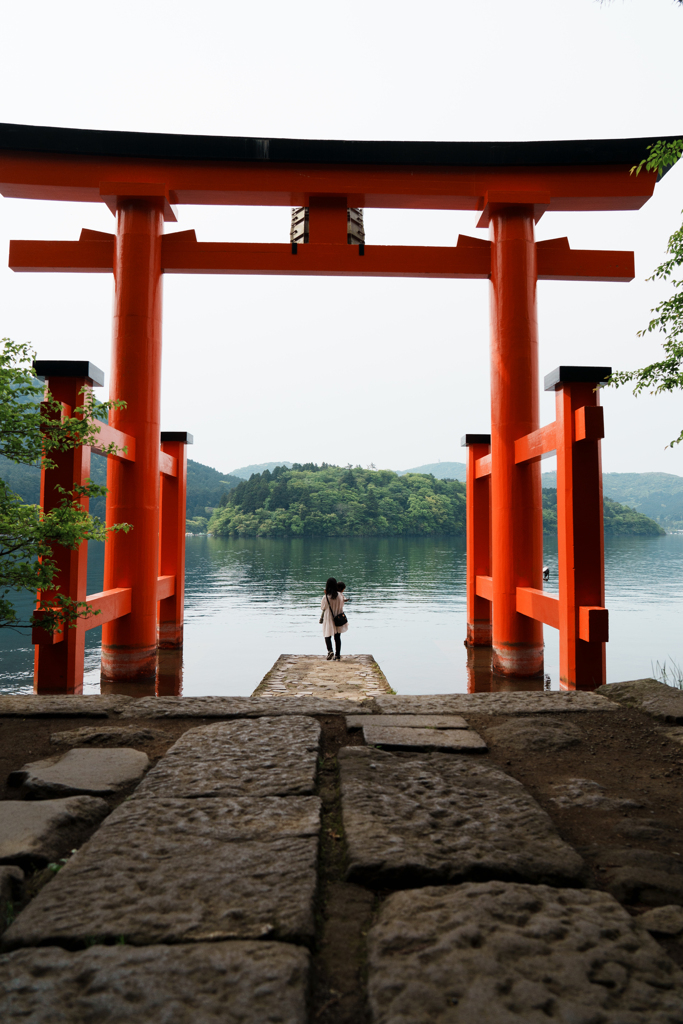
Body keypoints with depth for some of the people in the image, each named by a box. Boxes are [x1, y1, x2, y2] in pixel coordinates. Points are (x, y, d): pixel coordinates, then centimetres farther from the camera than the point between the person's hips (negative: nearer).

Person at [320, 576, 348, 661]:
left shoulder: (326, 597, -17)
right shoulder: (340, 595, -8)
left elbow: (322, 608, -2)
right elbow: (342, 606, 5)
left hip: (328, 619, -3)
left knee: (327, 636, 10)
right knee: (338, 637, 12)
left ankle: (330, 650, -15)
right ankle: (338, 655, 13)